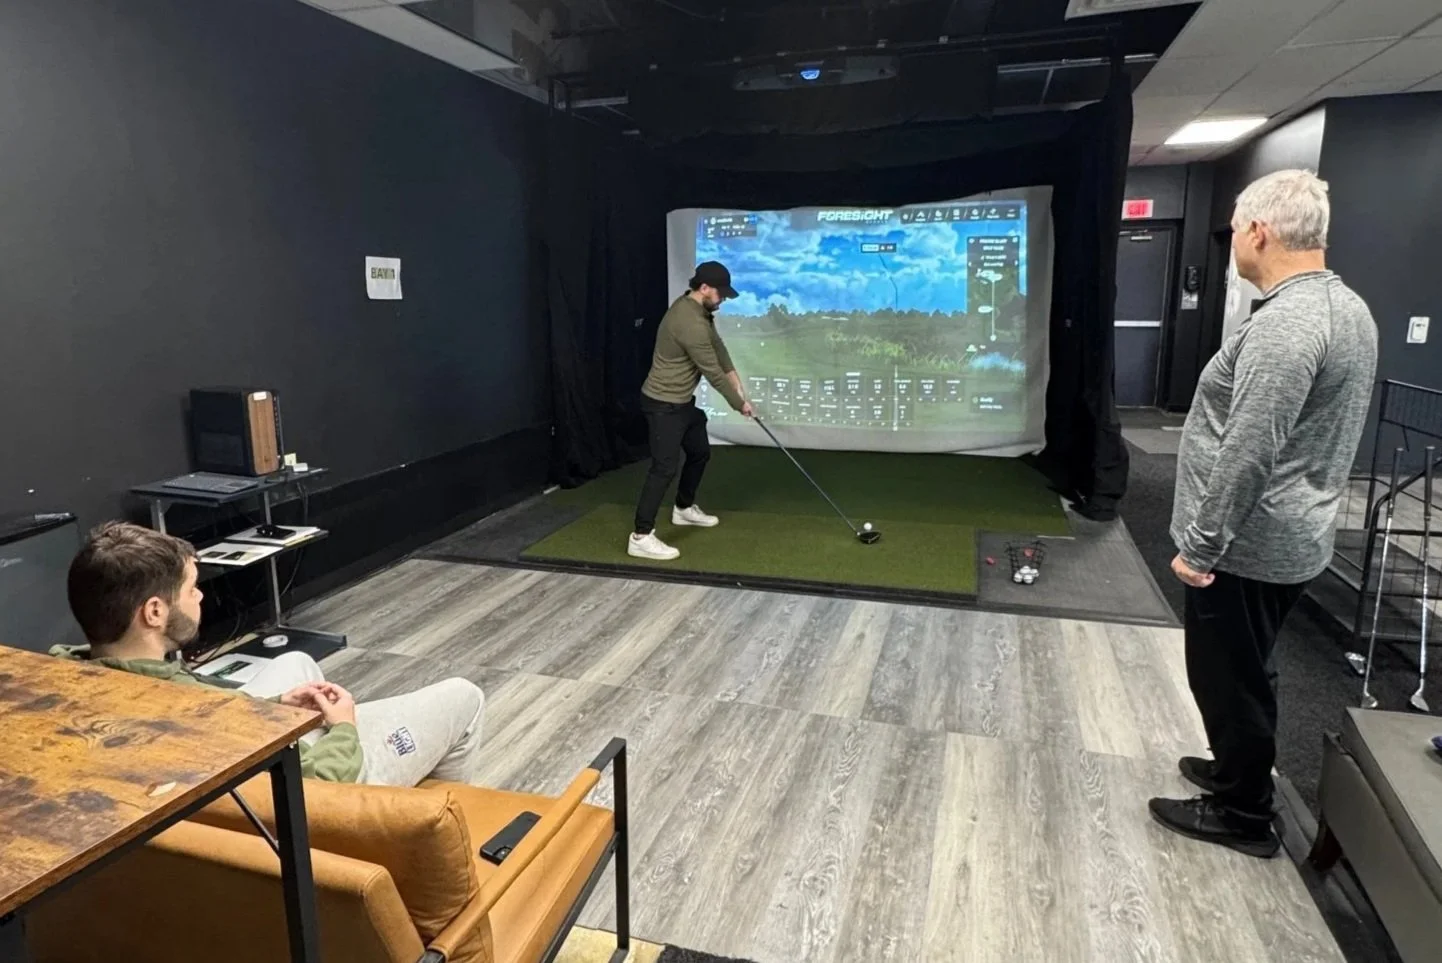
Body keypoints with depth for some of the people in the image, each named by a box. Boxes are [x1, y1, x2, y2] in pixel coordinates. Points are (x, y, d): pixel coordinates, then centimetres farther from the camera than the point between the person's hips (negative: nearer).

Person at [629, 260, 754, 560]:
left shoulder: (697, 309, 5)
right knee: (665, 467, -13)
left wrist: (735, 377, 3)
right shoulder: (690, 323, -27)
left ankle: (684, 508, 40)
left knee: (700, 453, 21)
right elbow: (713, 373, -21)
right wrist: (739, 403, -8)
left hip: (683, 401, 10)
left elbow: (716, 346, 14)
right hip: (664, 404, -10)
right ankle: (641, 536, -12)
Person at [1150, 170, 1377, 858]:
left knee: (1227, 675, 6)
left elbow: (1247, 454, -27)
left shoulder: (1284, 323, -23)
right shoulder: (1348, 308, 10)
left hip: (1247, 544, -10)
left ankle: (1241, 814, 21)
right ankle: (1239, 771, 39)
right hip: (1292, 537, 10)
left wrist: (1200, 545, -20)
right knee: (1246, 671, 23)